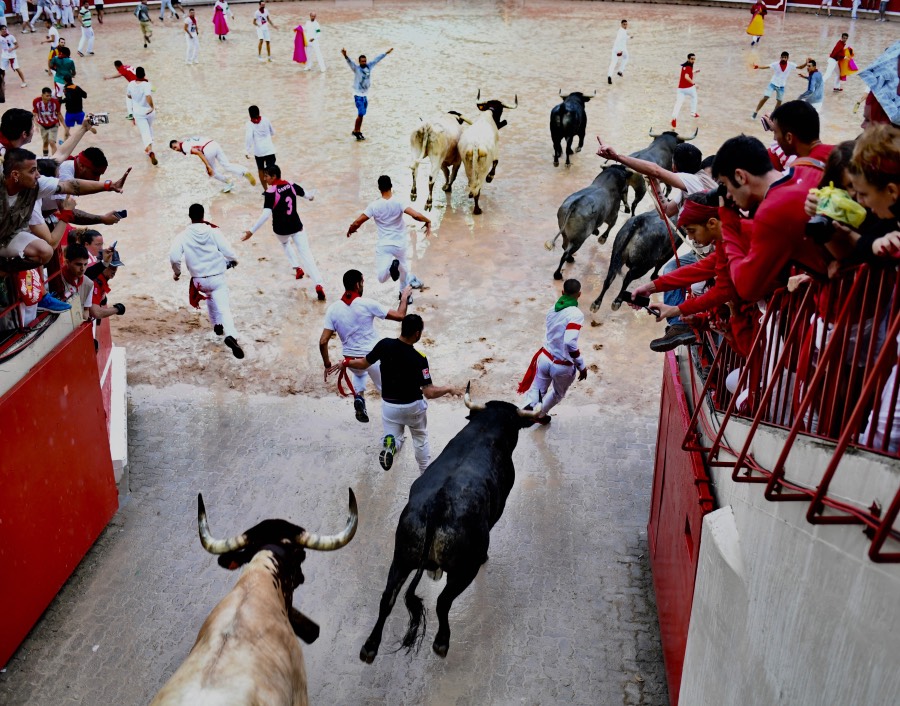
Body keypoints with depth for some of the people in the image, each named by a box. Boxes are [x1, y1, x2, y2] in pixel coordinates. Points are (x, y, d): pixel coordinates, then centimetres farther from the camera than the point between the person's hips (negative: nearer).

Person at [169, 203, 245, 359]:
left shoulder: (184, 235, -6)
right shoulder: (213, 231, -8)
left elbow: (174, 257, -14)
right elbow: (228, 252, -9)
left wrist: (177, 272, 6)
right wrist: (233, 260, 14)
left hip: (199, 280, 3)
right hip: (217, 277, -2)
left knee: (210, 297, 35)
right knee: (223, 308, -9)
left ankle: (217, 325, 42)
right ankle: (231, 336, -34)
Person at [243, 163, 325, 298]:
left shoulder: (270, 192, -17)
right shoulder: (292, 186, 0)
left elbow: (266, 215, -26)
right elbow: (307, 196, 20)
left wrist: (252, 231, -25)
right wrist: (311, 197, 45)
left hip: (281, 229, -3)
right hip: (296, 226, 3)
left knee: (285, 244, 34)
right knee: (306, 254, -5)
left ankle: (298, 268, 26)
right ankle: (319, 284, -20)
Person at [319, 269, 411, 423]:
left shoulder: (333, 309, -7)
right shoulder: (367, 304, -16)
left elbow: (323, 342, -9)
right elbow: (400, 316, -11)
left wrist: (327, 364, 6)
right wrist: (404, 298, 7)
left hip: (351, 360, 4)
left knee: (359, 372, 38)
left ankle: (358, 396, 13)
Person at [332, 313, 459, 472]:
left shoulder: (384, 345, -16)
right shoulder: (419, 359, -25)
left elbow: (363, 364, -3)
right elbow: (429, 393, -26)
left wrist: (345, 363, 16)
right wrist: (449, 389, -9)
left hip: (389, 406, 2)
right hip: (413, 406, -2)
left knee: (396, 438, 13)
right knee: (421, 440, 23)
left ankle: (390, 444, -21)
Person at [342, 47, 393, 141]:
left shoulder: (369, 66, 3)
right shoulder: (356, 68, -13)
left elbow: (377, 59, 14)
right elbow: (350, 62, -32)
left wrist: (386, 53, 21)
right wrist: (345, 56, -52)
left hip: (365, 94, 6)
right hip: (358, 95, -6)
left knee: (362, 114, 11)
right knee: (361, 114, -11)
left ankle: (358, 131, 21)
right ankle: (355, 131, 3)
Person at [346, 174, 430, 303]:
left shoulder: (374, 205, -11)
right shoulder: (399, 202, -12)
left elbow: (357, 222, -8)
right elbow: (416, 215, -21)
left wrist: (350, 230, 13)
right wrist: (428, 221, -1)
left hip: (383, 244, -2)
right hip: (400, 243, 2)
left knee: (382, 278, -5)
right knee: (403, 267, 30)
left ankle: (391, 265, -33)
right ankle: (405, 293, 29)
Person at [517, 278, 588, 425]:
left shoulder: (553, 309, 0)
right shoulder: (576, 314, -23)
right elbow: (570, 343, -32)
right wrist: (581, 366, -23)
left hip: (545, 358, 4)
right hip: (563, 366, -4)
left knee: (536, 391, 12)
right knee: (558, 394, 26)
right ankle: (541, 415, 45)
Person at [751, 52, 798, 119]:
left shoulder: (791, 65, -8)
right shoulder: (776, 64, -15)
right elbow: (766, 66, -25)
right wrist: (758, 67, -42)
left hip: (781, 86, 3)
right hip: (773, 84, -3)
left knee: (779, 101, 12)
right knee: (765, 97, -13)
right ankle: (755, 112, -5)